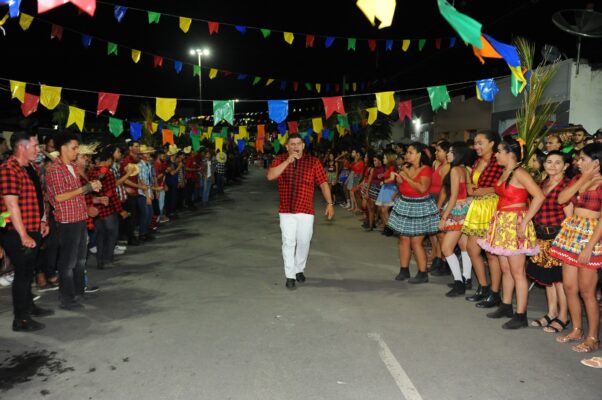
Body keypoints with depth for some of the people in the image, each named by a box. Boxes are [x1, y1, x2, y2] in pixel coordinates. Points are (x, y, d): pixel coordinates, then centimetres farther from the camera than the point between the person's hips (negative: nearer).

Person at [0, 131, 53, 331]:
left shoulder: (32, 167, 12)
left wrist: (43, 221, 15)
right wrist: (23, 235, -21)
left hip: (34, 231, 9)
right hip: (17, 234, -9)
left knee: (28, 271, 21)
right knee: (23, 273, -1)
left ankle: (28, 306, 37)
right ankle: (20, 319, 10)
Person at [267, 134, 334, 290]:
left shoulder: (313, 161, 1)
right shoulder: (280, 160, 2)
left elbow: (323, 183, 2)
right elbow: (270, 176, -15)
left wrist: (329, 203, -4)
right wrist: (288, 161, -20)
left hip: (306, 210, 0)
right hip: (286, 210, 0)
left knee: (304, 242, 7)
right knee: (288, 242, -4)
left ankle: (299, 270, 29)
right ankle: (290, 276, 4)